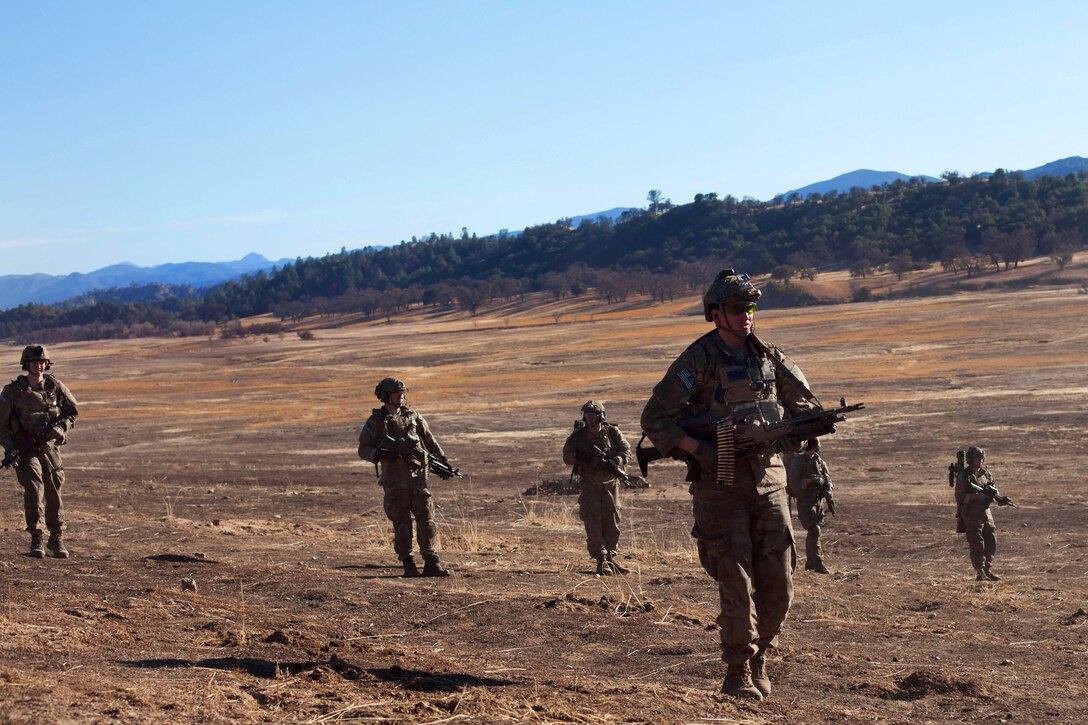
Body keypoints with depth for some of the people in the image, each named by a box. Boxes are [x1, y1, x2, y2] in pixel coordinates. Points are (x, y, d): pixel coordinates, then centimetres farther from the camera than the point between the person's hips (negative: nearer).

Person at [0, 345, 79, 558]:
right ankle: (37, 539, -10)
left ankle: (57, 539, 19)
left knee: (55, 493, 5)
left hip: (49, 447, 3)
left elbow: (72, 412, 14)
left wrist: (60, 428, -5)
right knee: (34, 489, -16)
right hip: (25, 449, -3)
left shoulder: (56, 387, 3)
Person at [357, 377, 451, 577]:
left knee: (426, 518, -3)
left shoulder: (412, 416, 11)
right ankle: (407, 564, 9)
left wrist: (442, 459, 14)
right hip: (393, 477, -3)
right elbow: (363, 449, -1)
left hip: (417, 475, 3)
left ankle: (431, 563, -2)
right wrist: (380, 454, -19)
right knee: (402, 522, -1)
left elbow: (429, 439, 19)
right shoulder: (375, 421, 1)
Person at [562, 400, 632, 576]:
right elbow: (566, 458, -5)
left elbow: (626, 451, -4)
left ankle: (611, 558, 19)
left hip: (609, 484, 1)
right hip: (588, 486, -1)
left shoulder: (612, 432, -3)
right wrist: (578, 454, -26)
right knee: (593, 524, -5)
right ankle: (601, 562, -3)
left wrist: (615, 462, -23)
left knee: (612, 523, 6)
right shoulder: (578, 436, -4)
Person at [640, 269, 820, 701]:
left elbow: (805, 406, 18)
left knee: (779, 586, 4)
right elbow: (655, 419, -8)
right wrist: (699, 450, -17)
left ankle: (758, 659, 24)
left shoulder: (771, 360, 11)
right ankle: (738, 674, 4)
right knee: (737, 587, -8)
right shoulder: (697, 362, -6)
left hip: (768, 483, 5)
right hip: (721, 487, -5)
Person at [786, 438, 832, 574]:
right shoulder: (797, 461, -13)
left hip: (818, 500, 7)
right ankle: (817, 563, -16)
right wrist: (811, 480, -27)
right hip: (805, 501, -7)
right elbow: (793, 484, -17)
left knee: (813, 532, 13)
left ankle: (810, 563, 24)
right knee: (814, 531, -16)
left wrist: (828, 491, -6)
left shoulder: (818, 460, 8)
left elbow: (827, 478, 13)